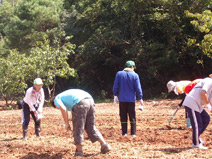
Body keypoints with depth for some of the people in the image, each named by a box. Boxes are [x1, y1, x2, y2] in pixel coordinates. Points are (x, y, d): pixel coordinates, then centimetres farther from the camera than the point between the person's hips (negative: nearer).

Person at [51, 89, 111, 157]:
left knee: (78, 129, 4)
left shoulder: (57, 99, 17)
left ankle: (79, 152, 8)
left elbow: (63, 109, -4)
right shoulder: (66, 94, 39)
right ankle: (104, 144, 15)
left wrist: (66, 124, 2)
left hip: (80, 104, -7)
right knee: (91, 128, 18)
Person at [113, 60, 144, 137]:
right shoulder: (135, 75, -6)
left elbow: (115, 86, 1)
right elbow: (138, 88, -5)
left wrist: (115, 95, 13)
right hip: (131, 99, -1)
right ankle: (133, 133, 4)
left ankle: (124, 133, 9)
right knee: (132, 117, 7)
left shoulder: (119, 74, -1)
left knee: (123, 116, 9)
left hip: (122, 99, 1)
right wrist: (140, 98, 0)